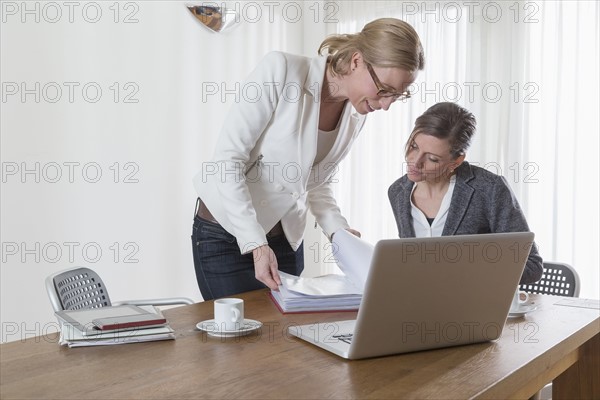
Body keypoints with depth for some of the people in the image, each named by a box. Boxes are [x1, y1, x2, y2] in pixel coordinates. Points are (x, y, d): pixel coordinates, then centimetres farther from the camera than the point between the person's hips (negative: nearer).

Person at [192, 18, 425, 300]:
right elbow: (228, 158, -22)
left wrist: (339, 231, -8)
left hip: (286, 239, 6)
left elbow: (316, 185, 10)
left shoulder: (355, 116, 0)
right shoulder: (281, 70, -20)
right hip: (226, 232, -6)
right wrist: (256, 244, -27)